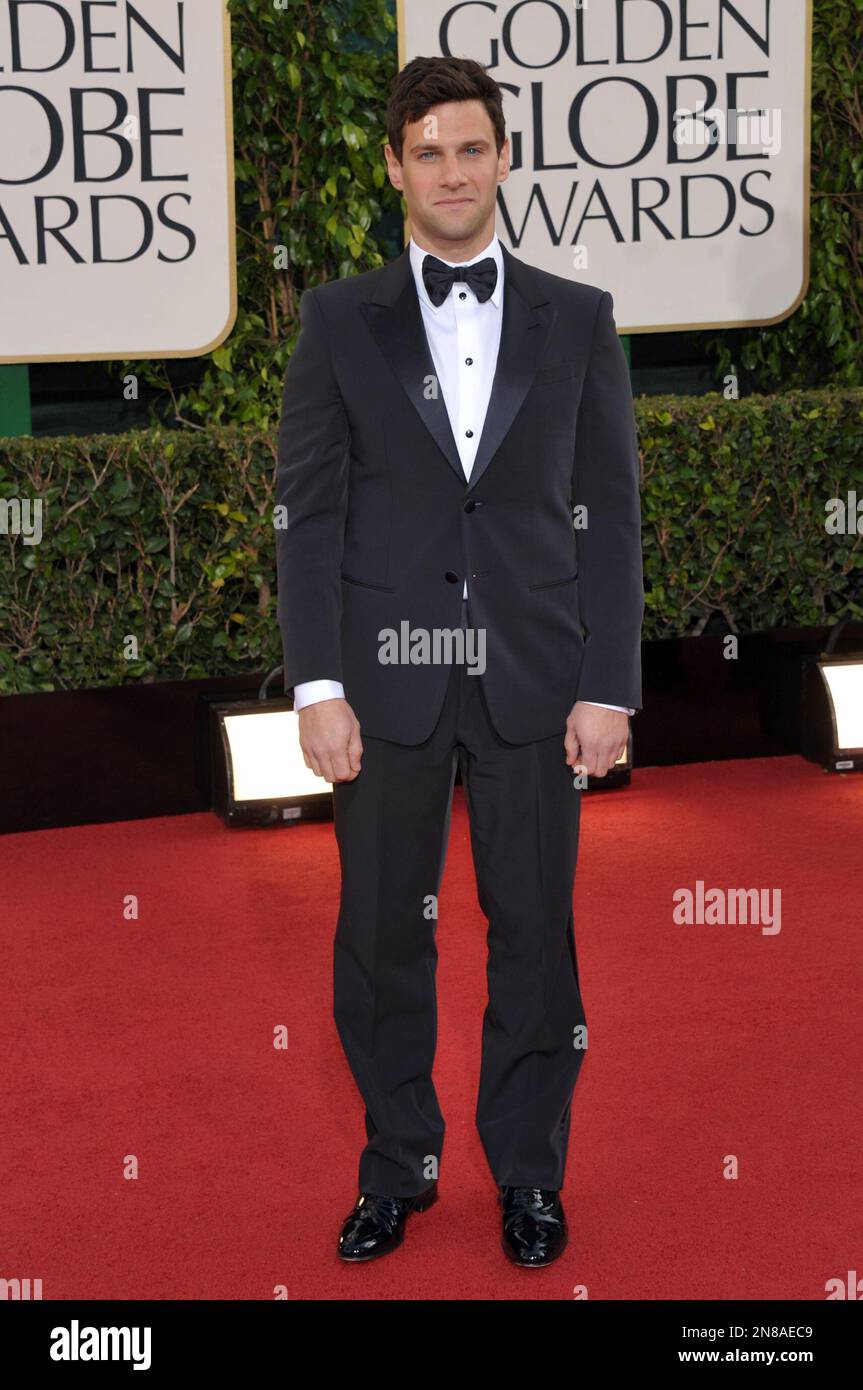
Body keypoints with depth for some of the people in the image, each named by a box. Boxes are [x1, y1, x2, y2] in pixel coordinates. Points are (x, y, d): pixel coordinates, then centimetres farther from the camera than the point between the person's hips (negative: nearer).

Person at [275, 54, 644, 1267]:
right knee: (383, 935, 8)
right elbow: (308, 513, 1)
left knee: (534, 930, 6)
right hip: (389, 677, 0)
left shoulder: (578, 319, 6)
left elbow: (610, 516, 4)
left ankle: (529, 1172, 22)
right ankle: (398, 1166, 24)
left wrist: (608, 688, -3)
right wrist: (317, 683, -8)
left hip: (532, 678, 0)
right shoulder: (341, 319, 4)